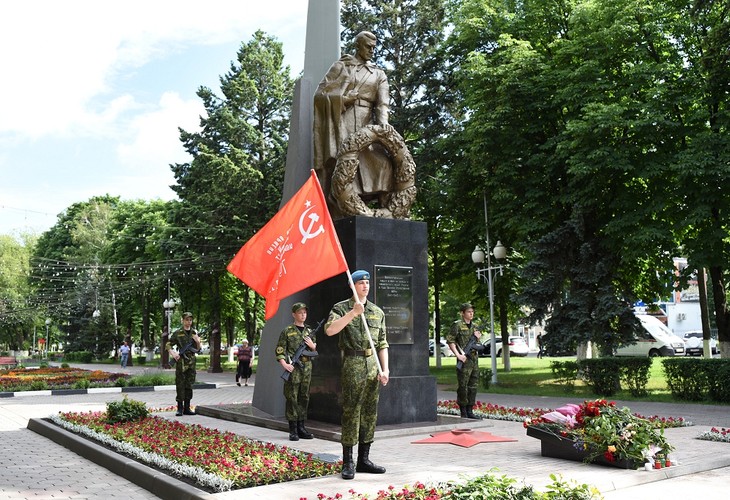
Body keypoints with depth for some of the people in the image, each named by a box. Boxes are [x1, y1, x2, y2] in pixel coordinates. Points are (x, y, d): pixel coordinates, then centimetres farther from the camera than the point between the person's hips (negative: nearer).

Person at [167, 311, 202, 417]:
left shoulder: (195, 333, 11)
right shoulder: (177, 333, 0)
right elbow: (168, 345, 1)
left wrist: (198, 342, -6)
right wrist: (173, 353, -15)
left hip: (191, 362, 4)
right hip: (181, 362, -4)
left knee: (189, 385, 7)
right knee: (180, 385, -3)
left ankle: (187, 408, 14)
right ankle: (180, 408, 2)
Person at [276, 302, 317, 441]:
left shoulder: (309, 331, 15)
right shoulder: (287, 331, 0)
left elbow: (316, 350, 21)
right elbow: (279, 351, -3)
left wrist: (312, 345, -1)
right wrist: (285, 364, -16)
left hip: (307, 369, 5)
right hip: (293, 369, -5)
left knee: (304, 398, 8)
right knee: (292, 398, -3)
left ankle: (301, 427, 16)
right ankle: (293, 430, 1)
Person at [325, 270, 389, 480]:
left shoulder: (378, 312, 15)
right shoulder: (342, 308, 1)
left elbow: (382, 343, 15)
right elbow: (330, 330, -17)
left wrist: (385, 369, 7)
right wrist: (352, 313, -21)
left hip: (373, 367, 5)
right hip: (353, 366, -5)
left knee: (370, 413, 8)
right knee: (351, 412, -5)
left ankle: (364, 460, 17)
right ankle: (347, 463, 2)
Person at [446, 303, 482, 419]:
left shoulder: (474, 326, 15)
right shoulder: (457, 325, -7)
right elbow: (450, 341, -9)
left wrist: (478, 337, 3)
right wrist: (458, 355, -15)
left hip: (474, 359, 7)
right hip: (464, 359, -7)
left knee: (473, 386, 9)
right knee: (463, 386, -3)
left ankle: (470, 411, 18)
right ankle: (463, 412, 5)